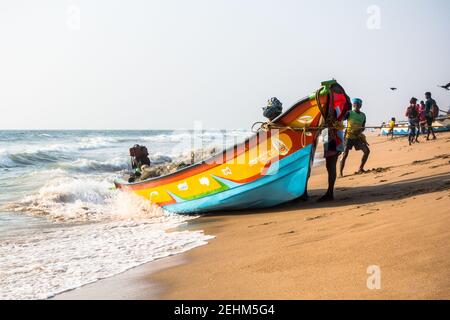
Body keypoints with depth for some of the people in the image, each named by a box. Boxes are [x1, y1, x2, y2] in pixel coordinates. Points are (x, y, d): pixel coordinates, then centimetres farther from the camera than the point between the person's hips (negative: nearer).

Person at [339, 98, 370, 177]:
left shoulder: (363, 115, 10)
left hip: (358, 137, 5)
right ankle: (341, 173, -5)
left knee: (367, 150, -6)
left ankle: (360, 168, 6)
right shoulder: (349, 113, -5)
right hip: (349, 137, -5)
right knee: (345, 155, -9)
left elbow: (363, 127, 16)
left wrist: (360, 131, -5)